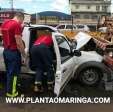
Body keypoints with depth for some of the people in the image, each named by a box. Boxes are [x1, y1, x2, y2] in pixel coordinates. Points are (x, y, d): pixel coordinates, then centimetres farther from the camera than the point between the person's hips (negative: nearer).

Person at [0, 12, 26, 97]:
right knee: (13, 72, 4)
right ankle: (11, 92, 14)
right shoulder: (17, 25, -18)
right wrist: (24, 54, -10)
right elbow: (19, 43, -20)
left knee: (9, 71, 20)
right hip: (13, 52, -8)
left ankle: (10, 88, 34)